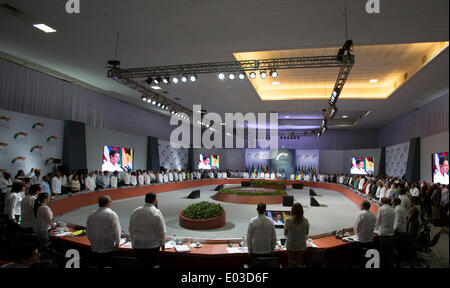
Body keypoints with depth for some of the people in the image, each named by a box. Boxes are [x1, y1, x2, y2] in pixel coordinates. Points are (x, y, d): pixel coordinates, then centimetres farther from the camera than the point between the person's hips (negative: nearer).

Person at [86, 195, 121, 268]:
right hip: (108, 248, -5)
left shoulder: (91, 215, 5)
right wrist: (117, 243, 1)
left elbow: (88, 232, 12)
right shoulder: (112, 214, -12)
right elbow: (116, 231, -12)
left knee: (100, 266, 16)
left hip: (95, 249, 5)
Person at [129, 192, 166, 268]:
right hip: (152, 247, -4)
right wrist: (162, 243, 5)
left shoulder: (134, 212, 3)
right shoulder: (156, 213, -13)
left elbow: (131, 230, 11)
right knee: (151, 265, 7)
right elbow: (161, 230, -9)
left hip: (137, 246, 4)